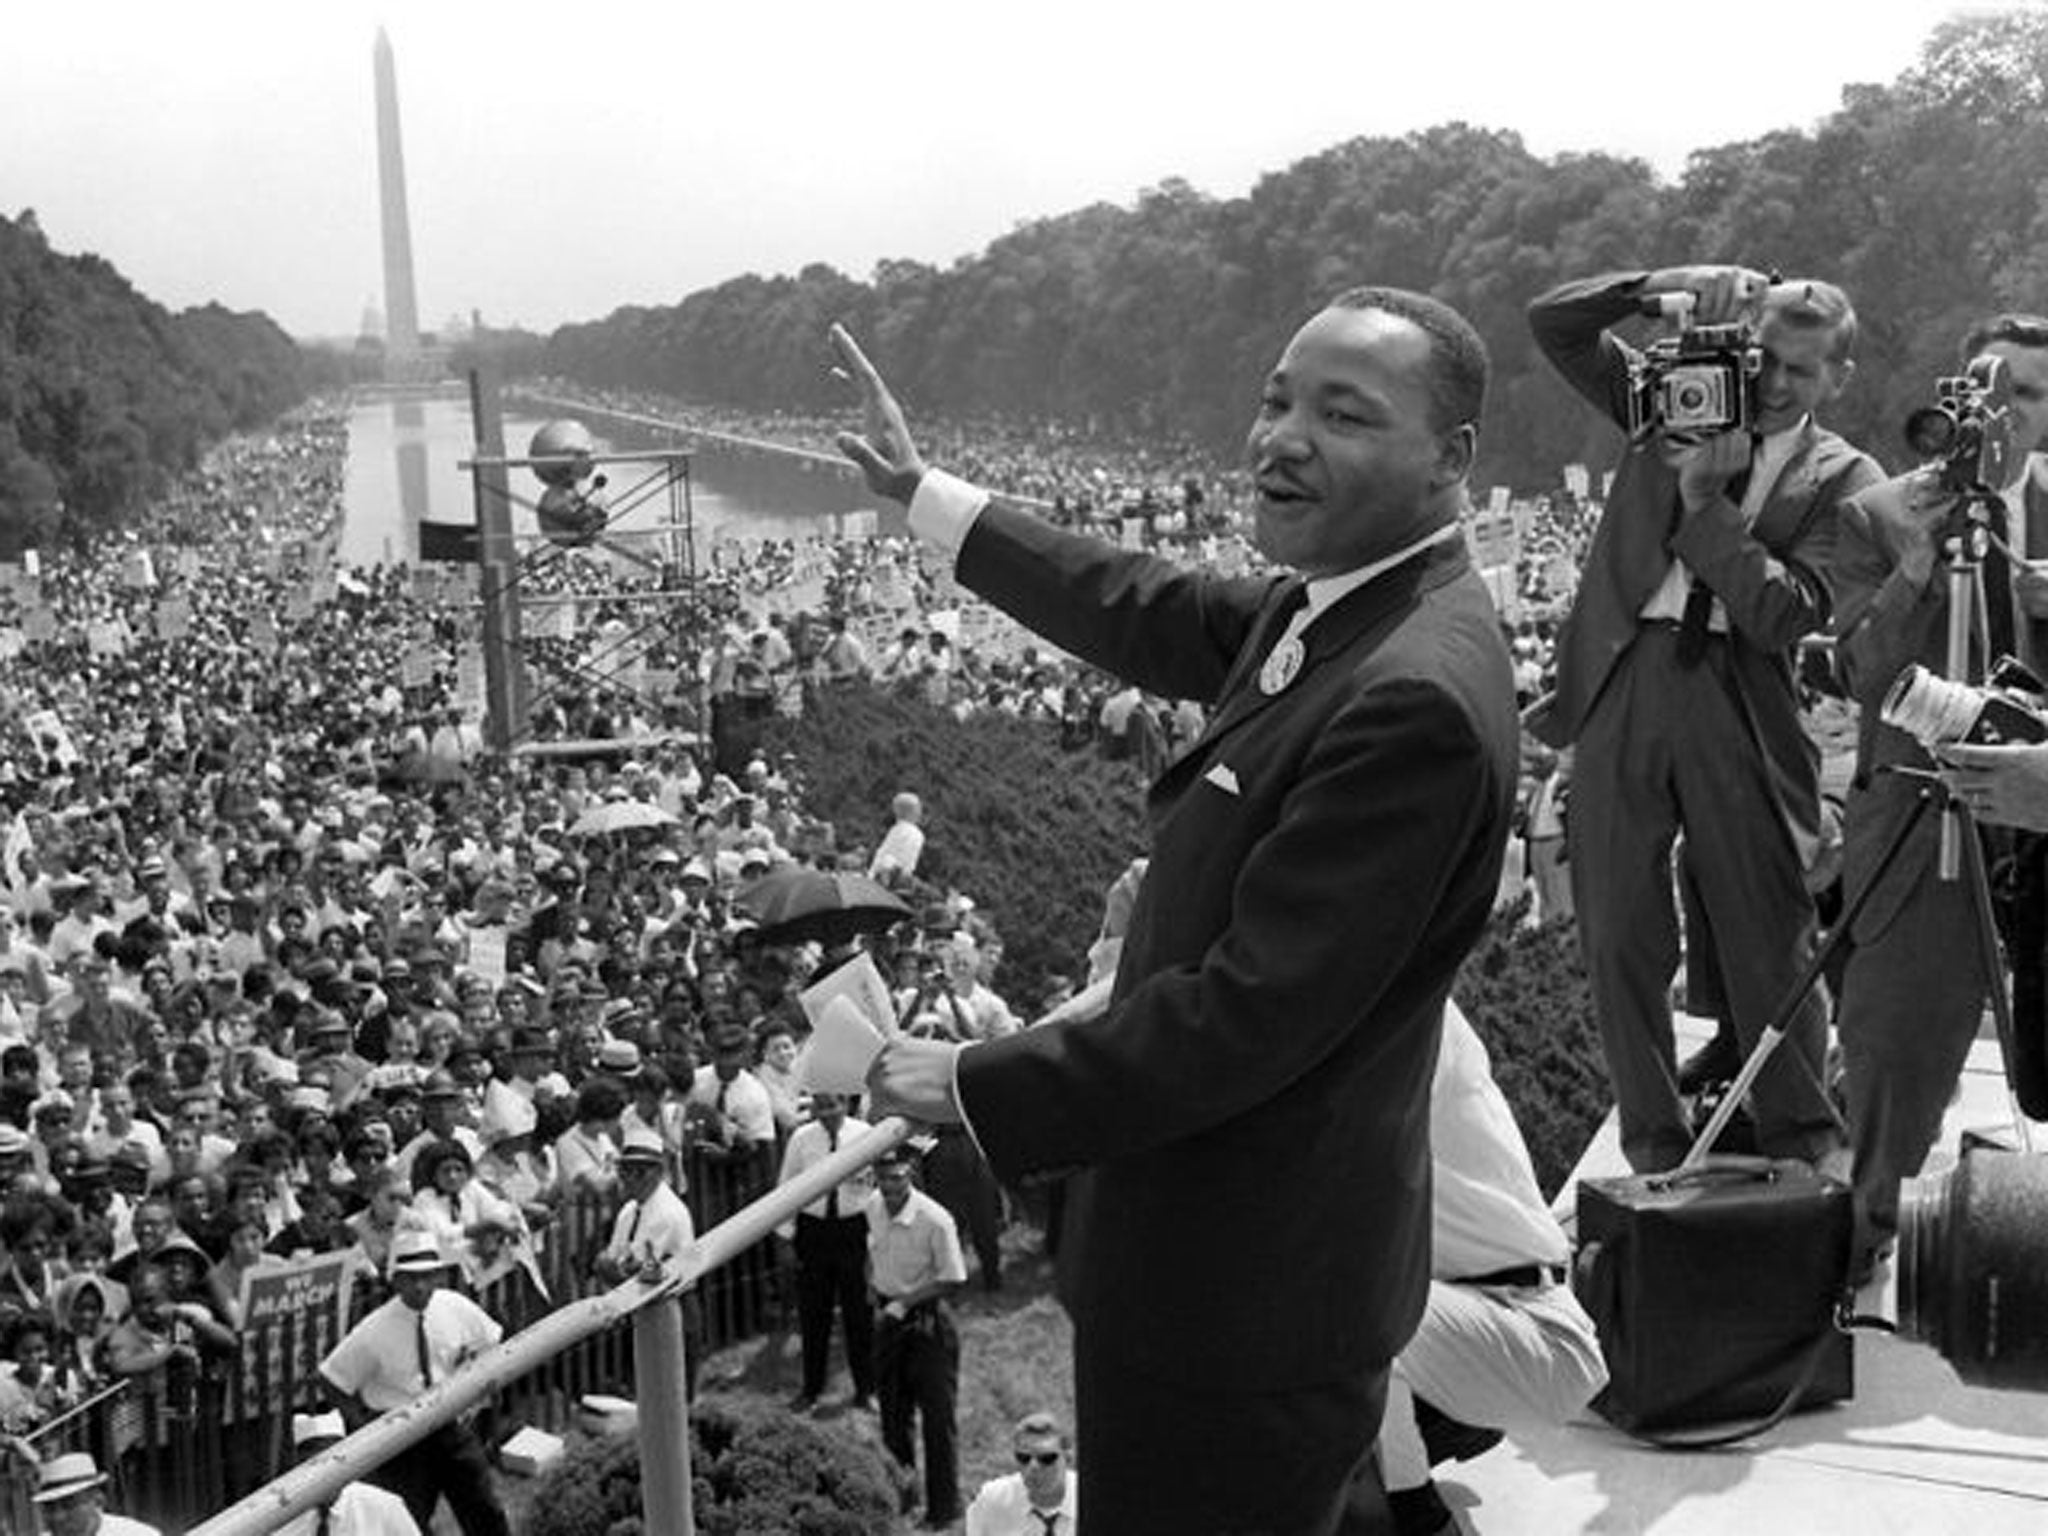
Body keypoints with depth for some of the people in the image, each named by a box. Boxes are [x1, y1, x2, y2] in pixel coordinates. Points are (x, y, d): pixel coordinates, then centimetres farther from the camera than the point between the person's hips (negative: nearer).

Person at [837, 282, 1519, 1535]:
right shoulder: (1334, 606, 2)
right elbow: (1148, 613, 18)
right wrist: (921, 490, 24)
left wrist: (980, 1087, -16)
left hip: (1245, 1297, -9)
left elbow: (1248, 1016, -27)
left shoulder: (1418, 698, -27)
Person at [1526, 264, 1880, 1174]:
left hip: (1740, 704, -2)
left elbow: (1785, 612, -10)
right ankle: (1654, 1151, 17)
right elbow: (1552, 322, 6)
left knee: (1768, 944, 3)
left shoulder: (1843, 481, 4)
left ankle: (1802, 1152, 19)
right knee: (1619, 938, 5)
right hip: (1621, 683, 2)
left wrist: (1706, 500, -12)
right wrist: (1667, 287, -7)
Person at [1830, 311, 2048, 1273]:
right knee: (1895, 1035, 2)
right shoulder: (1876, 517, 0)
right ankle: (1871, 1230, 19)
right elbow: (1861, 676, -8)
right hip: (1917, 815, -2)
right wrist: (1916, 563, -18)